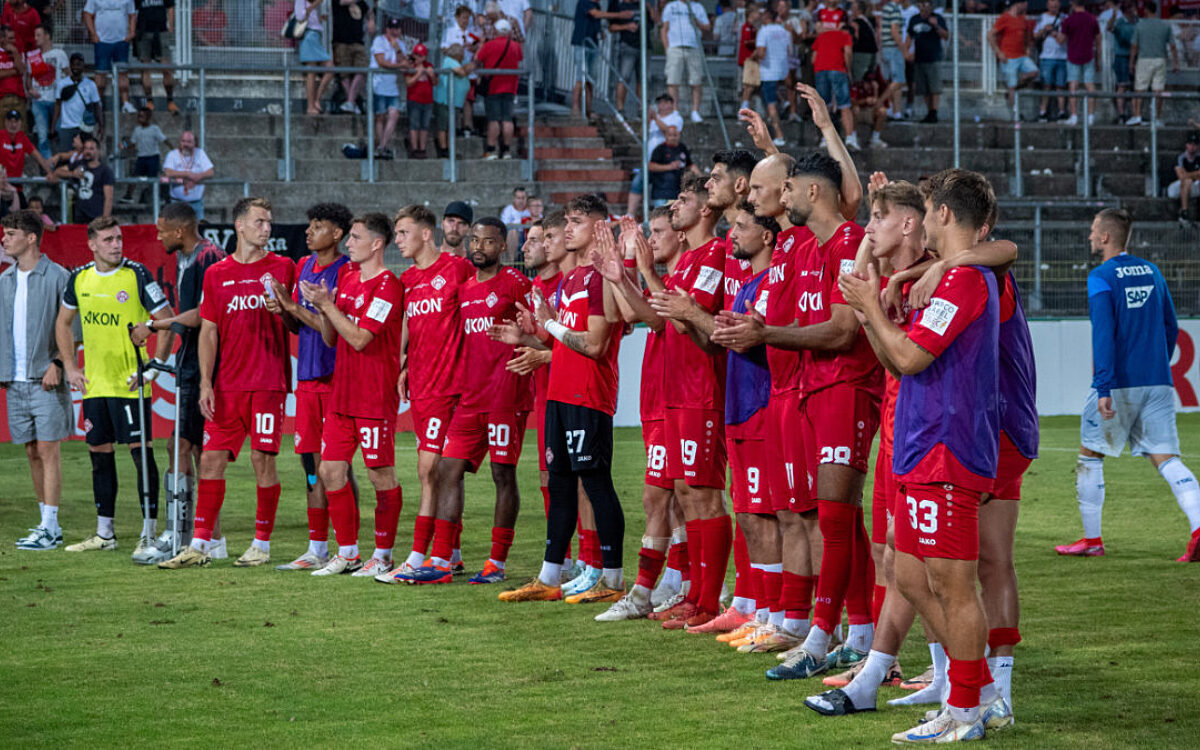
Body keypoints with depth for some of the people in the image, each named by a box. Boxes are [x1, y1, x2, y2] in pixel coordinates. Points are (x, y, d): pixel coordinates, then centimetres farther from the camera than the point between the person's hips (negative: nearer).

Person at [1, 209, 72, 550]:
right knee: (32, 452, 8)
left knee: (47, 449, -7)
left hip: (46, 380, -6)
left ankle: (50, 528, -7)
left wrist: (57, 363, -17)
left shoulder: (57, 277, -6)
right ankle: (47, 524, 15)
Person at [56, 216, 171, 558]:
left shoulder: (137, 275, -9)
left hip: (130, 384, -6)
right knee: (99, 453, 11)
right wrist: (70, 366, 14)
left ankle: (149, 534, -5)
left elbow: (167, 321, -8)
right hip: (94, 384, 6)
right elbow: (63, 322, 22)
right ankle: (105, 533, 21)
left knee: (141, 452, -7)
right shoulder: (80, 278, 7)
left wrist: (153, 366, -13)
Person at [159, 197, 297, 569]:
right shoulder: (216, 274, 10)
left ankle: (262, 545, 8)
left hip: (268, 381, -2)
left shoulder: (283, 268, 5)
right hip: (227, 384, 2)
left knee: (263, 459, -3)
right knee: (211, 458, 0)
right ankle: (199, 545, 5)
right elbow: (209, 332, 10)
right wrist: (205, 383, 2)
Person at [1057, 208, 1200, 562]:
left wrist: (1104, 387, -20)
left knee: (1090, 456, 11)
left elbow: (1103, 333, -17)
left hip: (1119, 384, -5)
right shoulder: (1152, 272, 13)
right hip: (1158, 382, 6)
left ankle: (1092, 540, 14)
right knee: (1165, 457, 1)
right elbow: (1171, 328, 19)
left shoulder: (1101, 277, -8)